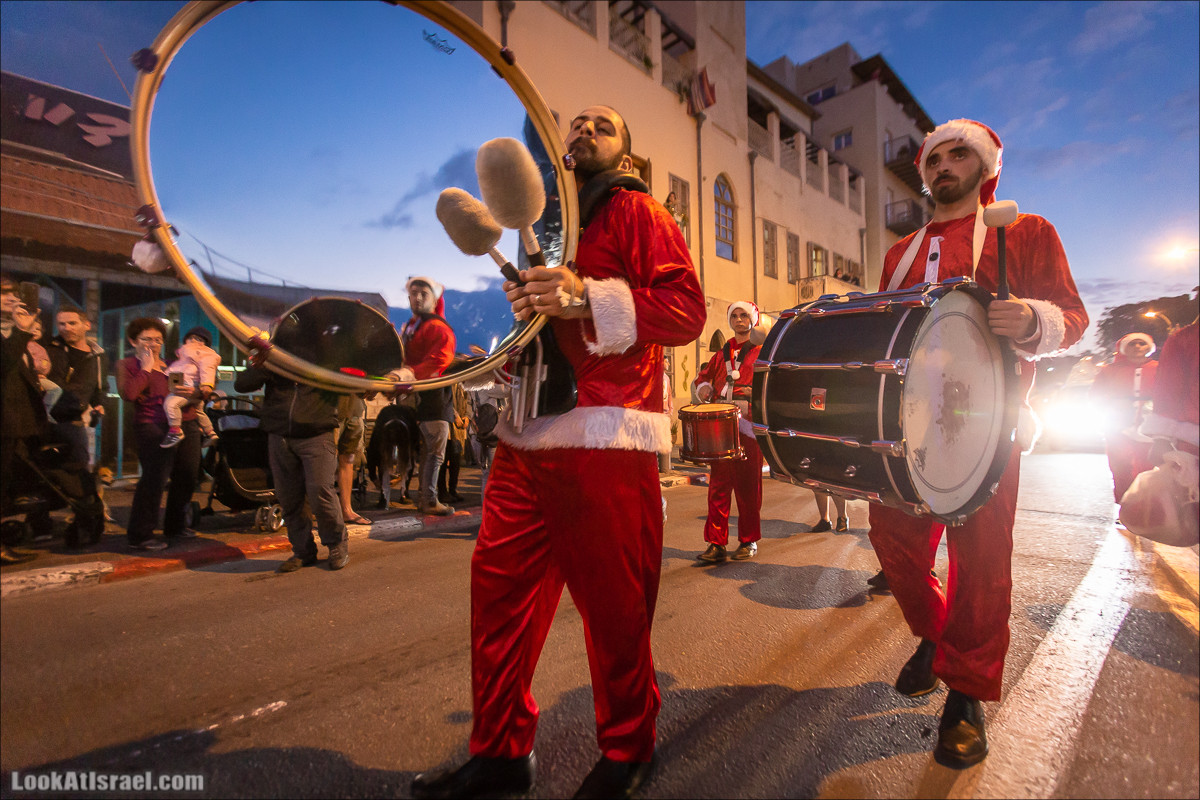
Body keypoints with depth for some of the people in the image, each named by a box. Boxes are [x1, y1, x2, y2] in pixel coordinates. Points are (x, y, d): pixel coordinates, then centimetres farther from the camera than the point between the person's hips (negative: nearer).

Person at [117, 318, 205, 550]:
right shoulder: (127, 365, 6)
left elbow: (206, 389, 17)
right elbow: (128, 393, -13)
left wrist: (194, 391, -6)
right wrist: (146, 368, -4)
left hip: (187, 425, 6)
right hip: (155, 428, -5)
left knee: (187, 477, 7)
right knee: (154, 480, -10)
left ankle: (175, 526, 25)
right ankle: (140, 535, 2)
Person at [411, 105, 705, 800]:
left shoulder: (636, 211, 7)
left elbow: (686, 311, -7)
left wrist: (589, 298, -18)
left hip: (605, 440, -6)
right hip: (524, 437, 7)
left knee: (614, 607, 2)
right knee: (499, 590, 7)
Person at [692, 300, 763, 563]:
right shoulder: (722, 353, 21)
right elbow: (703, 376, 28)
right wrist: (703, 387, 5)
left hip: (748, 425, -3)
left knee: (748, 485, 1)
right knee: (718, 484, 1)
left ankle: (749, 541, 15)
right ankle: (716, 544, 5)